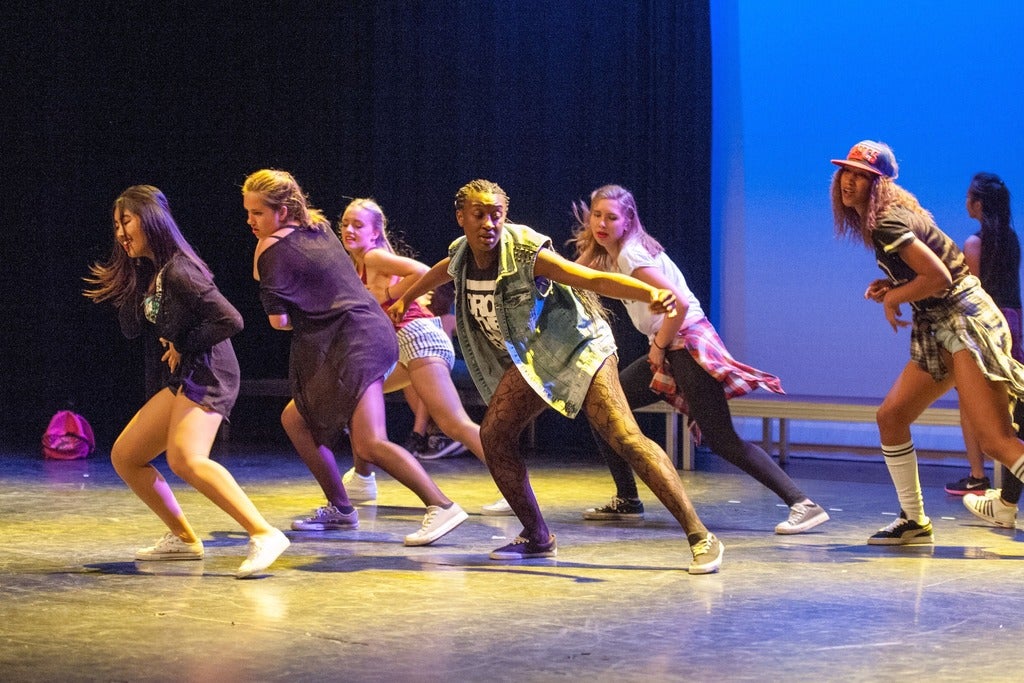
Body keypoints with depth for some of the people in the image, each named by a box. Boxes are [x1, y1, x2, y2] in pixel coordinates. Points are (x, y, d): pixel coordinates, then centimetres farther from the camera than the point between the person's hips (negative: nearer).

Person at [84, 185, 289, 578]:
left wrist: (183, 347, -12)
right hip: (182, 379, 11)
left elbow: (230, 320, -22)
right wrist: (131, 284, -1)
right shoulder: (146, 273, 13)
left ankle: (263, 535, -39)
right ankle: (183, 539, 19)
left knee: (186, 459, -32)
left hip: (206, 374, -11)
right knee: (124, 457, 14)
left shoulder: (178, 271, -15)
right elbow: (131, 329, 10)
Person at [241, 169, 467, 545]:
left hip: (356, 344, -10)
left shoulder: (275, 250, -8)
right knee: (295, 419, 18)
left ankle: (441, 506, -23)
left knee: (369, 444, -19)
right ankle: (340, 509, 21)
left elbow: (278, 320, -7)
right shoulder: (319, 228, 17)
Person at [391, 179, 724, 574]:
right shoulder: (461, 255, -2)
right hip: (530, 361, 7)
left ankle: (701, 538, -22)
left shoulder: (525, 252, -23)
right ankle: (537, 539, 10)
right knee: (494, 435, -5)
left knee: (623, 437, -20)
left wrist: (652, 294, -47)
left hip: (578, 349, -7)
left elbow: (593, 280, -32)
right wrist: (404, 299, 42)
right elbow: (442, 272, 25)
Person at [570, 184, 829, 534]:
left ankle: (803, 504, -18)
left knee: (722, 440, -16)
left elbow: (678, 303, -23)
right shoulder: (608, 257, 13)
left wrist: (659, 345, -13)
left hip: (688, 344, -9)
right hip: (668, 349, 10)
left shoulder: (631, 256, -15)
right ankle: (627, 501, 16)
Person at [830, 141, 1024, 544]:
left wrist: (892, 298, -7)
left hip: (966, 324, -10)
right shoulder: (879, 222, 15)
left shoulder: (888, 224, -14)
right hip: (940, 332, 10)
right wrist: (890, 288, 6)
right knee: (891, 416, 12)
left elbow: (939, 277, -22)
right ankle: (914, 521, 19)